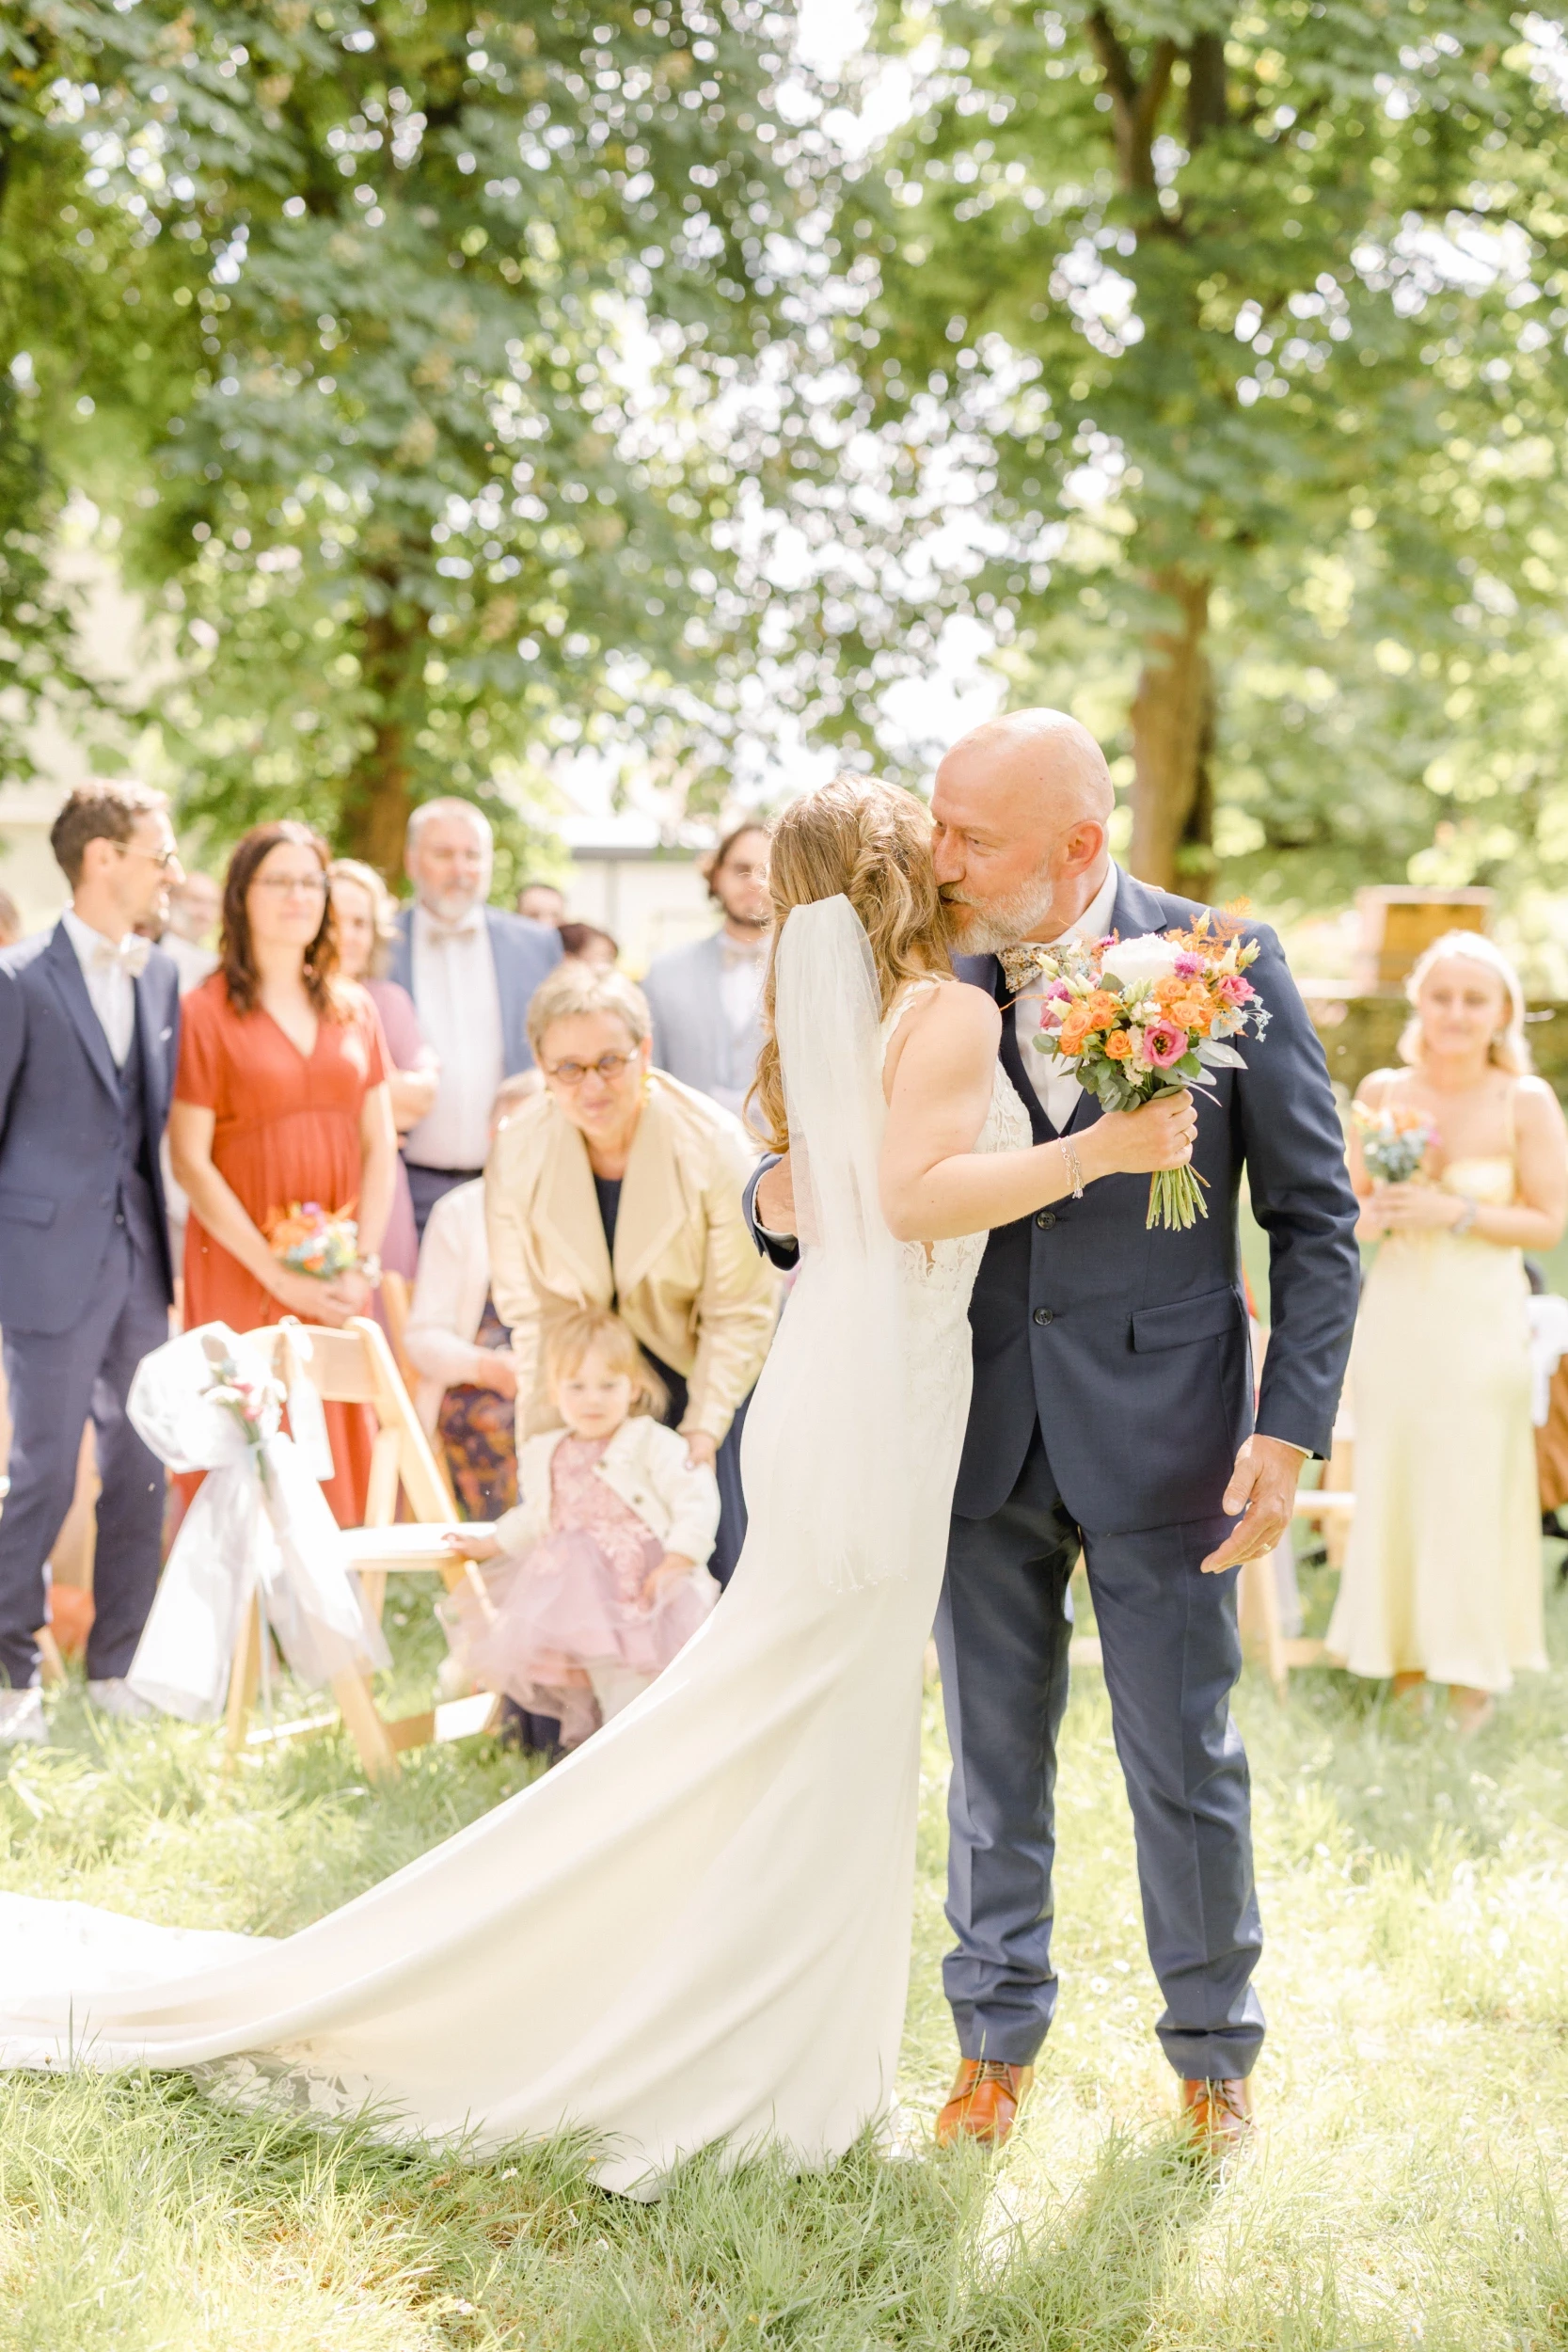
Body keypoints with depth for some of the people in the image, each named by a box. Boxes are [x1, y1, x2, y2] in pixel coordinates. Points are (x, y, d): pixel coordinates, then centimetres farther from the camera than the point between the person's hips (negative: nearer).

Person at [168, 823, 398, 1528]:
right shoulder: (206, 1012, -4)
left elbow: (379, 1146, 10)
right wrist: (279, 1275, -12)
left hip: (338, 1282, 4)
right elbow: (190, 1161, -8)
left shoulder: (353, 1010, 11)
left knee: (337, 1454, 4)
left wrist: (364, 1264, -3)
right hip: (240, 1276, -4)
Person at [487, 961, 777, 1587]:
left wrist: (704, 1430, -17)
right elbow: (527, 1308, -5)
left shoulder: (712, 1144, -19)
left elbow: (739, 1311, -12)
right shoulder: (516, 1155, -13)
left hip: (702, 1371, -1)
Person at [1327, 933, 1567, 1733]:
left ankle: (1471, 1668, 16)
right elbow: (1346, 1205, 10)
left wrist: (1456, 1213, -17)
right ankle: (1401, 1653, 20)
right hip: (1396, 1313, 3)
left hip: (1481, 1320, -3)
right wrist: (1377, 1215, -12)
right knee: (1391, 1481, 7)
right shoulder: (1381, 1093, 1)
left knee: (1470, 1486, 2)